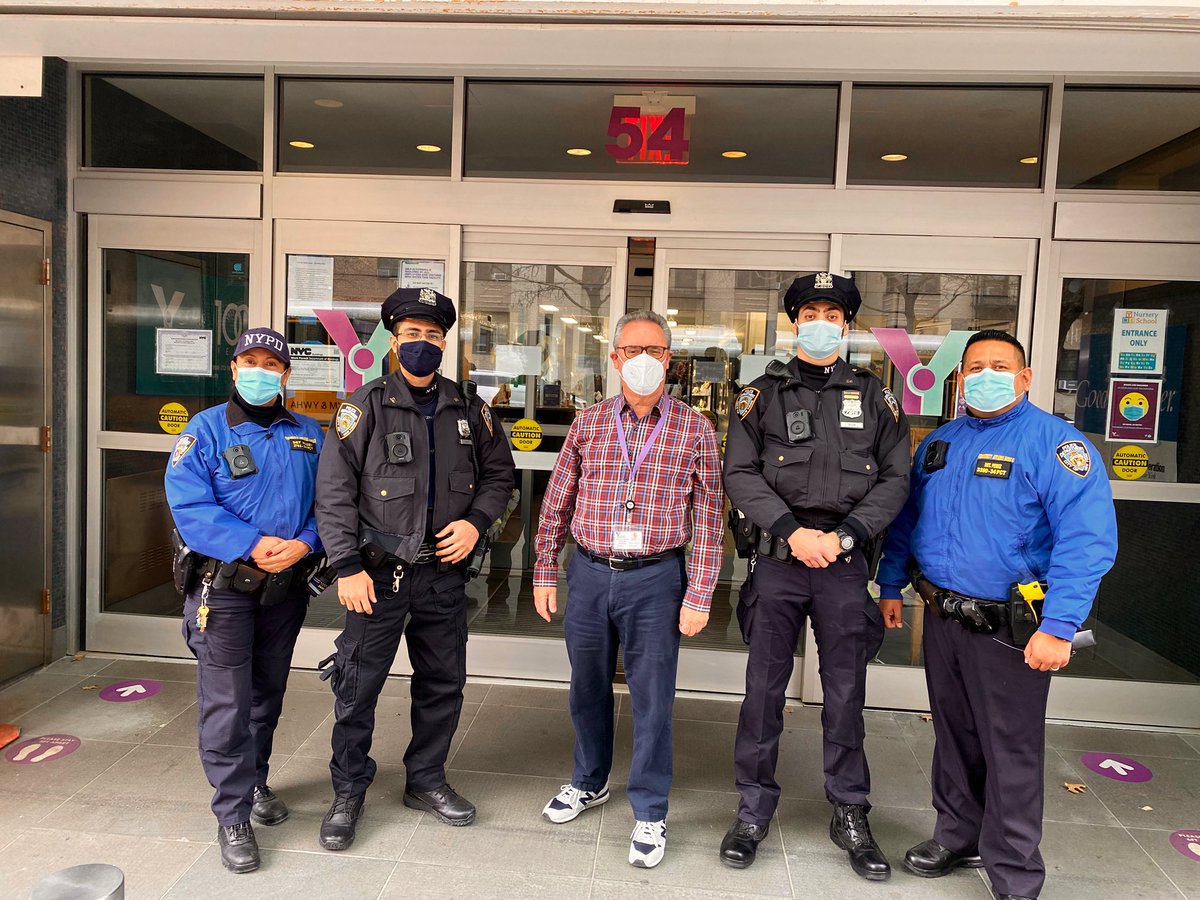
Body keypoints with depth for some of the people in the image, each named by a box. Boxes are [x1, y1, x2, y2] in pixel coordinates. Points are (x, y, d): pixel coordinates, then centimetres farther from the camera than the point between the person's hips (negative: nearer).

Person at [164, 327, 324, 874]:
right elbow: (189, 506, -14)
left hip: (287, 585, 4)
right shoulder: (205, 431, -5)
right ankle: (233, 815, 11)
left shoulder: (309, 435, 6)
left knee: (267, 693, 18)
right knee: (226, 704, -3)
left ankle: (255, 782, 39)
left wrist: (304, 543, -16)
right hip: (223, 583, -4)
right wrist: (252, 546, -23)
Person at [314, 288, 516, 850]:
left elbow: (498, 473, 14)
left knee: (444, 682, 14)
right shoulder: (366, 406, -5)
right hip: (380, 572, -3)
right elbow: (333, 491, -7)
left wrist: (476, 521, -4)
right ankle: (348, 793, 25)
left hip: (445, 572, 4)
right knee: (358, 686, 4)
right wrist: (347, 567, -12)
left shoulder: (469, 409, 5)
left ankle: (425, 781, 34)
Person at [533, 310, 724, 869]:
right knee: (587, 687, 18)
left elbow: (707, 518, -3)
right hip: (589, 572, 3)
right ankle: (589, 782, 41)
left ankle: (649, 813, 24)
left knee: (652, 698, 6)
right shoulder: (588, 424, 3)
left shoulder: (694, 430, -3)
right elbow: (556, 503, 8)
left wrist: (699, 596, -6)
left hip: (656, 578, -2)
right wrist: (545, 572, 5)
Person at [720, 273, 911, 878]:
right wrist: (793, 531, -13)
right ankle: (753, 811, 23)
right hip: (778, 559, -1)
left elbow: (894, 479, 3)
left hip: (845, 563, 1)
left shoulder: (874, 398, 8)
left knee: (845, 693, 10)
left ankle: (850, 816, 28)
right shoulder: (762, 394, 5)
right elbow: (740, 474, -2)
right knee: (763, 689, 7)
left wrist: (843, 536, -10)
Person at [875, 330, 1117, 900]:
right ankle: (958, 837, 40)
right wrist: (891, 585, 15)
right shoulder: (939, 443, 9)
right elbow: (907, 518, 18)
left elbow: (1087, 541, -21)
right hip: (941, 617, 6)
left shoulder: (1054, 442, -12)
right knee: (953, 737, 20)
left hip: (1009, 631, -6)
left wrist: (1058, 627, -27)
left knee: (1011, 753, 6)